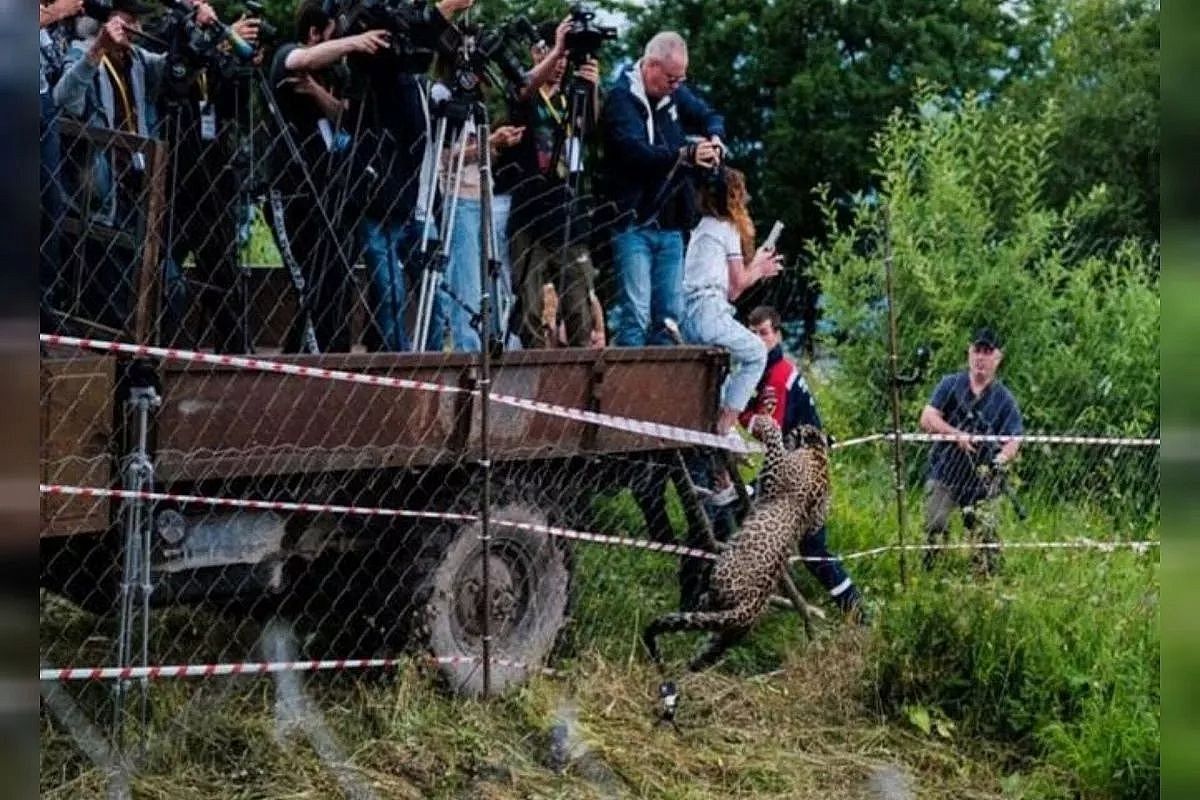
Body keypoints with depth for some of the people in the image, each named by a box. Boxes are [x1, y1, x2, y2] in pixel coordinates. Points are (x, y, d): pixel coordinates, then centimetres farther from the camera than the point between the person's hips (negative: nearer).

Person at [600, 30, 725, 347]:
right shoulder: (621, 99, -9)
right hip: (634, 223, -7)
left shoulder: (674, 94, 13)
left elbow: (710, 116, 24)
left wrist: (714, 136, -1)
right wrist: (686, 154, -34)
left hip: (670, 224, 8)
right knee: (635, 314, -12)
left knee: (670, 315, 8)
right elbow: (636, 151, -22)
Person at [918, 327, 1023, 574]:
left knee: (985, 534, -5)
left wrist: (1003, 457, -27)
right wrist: (956, 434, -24)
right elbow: (927, 419, -8)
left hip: (981, 480, 0)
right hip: (944, 475, 0)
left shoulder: (1004, 399, 3)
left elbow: (1014, 439, -5)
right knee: (933, 529, -2)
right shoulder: (950, 384, 3)